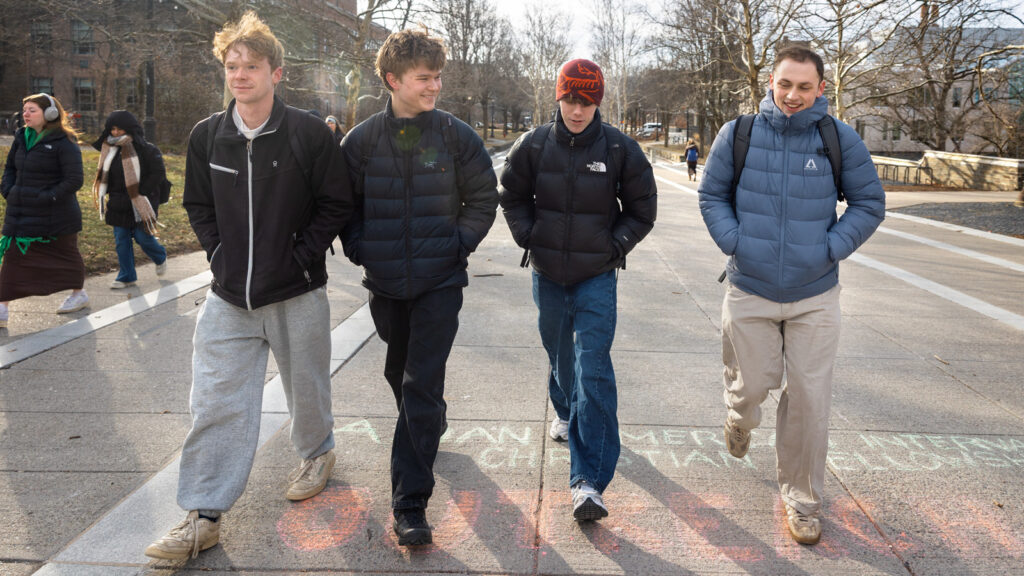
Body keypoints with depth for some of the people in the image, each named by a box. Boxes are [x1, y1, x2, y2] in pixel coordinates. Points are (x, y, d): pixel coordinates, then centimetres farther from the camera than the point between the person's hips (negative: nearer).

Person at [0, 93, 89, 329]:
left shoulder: (64, 143, -14)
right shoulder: (22, 138, 7)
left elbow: (74, 180, -18)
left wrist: (46, 197, -21)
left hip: (55, 216, -6)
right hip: (21, 213, 6)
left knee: (66, 254, 13)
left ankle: (79, 293, 36)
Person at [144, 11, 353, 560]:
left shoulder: (309, 134, -9)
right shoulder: (206, 136, 1)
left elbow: (336, 203, -4)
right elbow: (198, 205, 13)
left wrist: (303, 255, -11)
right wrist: (219, 253, 1)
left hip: (297, 294, -2)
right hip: (228, 296, 3)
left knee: (306, 387, 16)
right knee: (215, 405, 1)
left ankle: (316, 452, 46)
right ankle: (202, 516, 10)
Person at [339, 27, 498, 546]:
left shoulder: (456, 135, -5)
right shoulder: (361, 141, -2)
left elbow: (484, 197, 4)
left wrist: (459, 243, -4)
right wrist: (359, 249, -3)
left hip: (440, 282, -3)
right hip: (385, 283, 3)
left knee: (421, 387, -9)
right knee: (400, 374, 20)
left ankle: (410, 503, -5)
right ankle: (431, 426, 51)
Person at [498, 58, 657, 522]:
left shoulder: (620, 149, -6)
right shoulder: (533, 146, -2)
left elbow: (641, 209, 5)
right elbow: (513, 197, 12)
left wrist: (615, 246, -3)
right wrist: (529, 239, 2)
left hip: (597, 278, -3)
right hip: (548, 274, 3)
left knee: (594, 371, -12)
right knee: (559, 354, 21)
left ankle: (588, 482, -14)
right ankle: (565, 410, 54)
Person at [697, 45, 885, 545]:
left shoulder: (840, 140, -4)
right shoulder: (737, 134, -4)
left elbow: (869, 204, 5)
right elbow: (711, 194, 6)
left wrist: (830, 249, -6)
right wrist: (734, 242, -7)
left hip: (814, 295, 0)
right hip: (750, 291, 0)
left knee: (809, 399, 3)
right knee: (753, 384, 11)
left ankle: (801, 499, 22)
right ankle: (740, 416, 50)